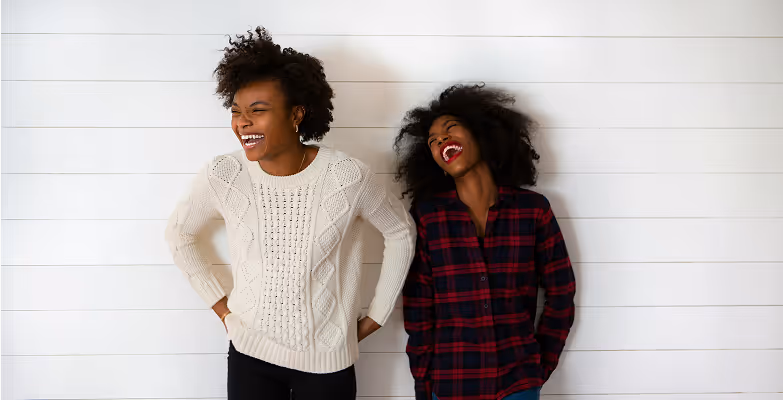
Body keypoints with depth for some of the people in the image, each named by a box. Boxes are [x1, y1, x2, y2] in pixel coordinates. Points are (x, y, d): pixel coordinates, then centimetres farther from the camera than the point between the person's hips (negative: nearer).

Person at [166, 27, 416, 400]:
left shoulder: (347, 177, -18)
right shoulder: (222, 175, -13)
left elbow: (400, 233, -1)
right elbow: (179, 233, 6)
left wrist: (376, 316, 1)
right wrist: (219, 303, 3)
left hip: (328, 358, 0)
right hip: (250, 354, 1)